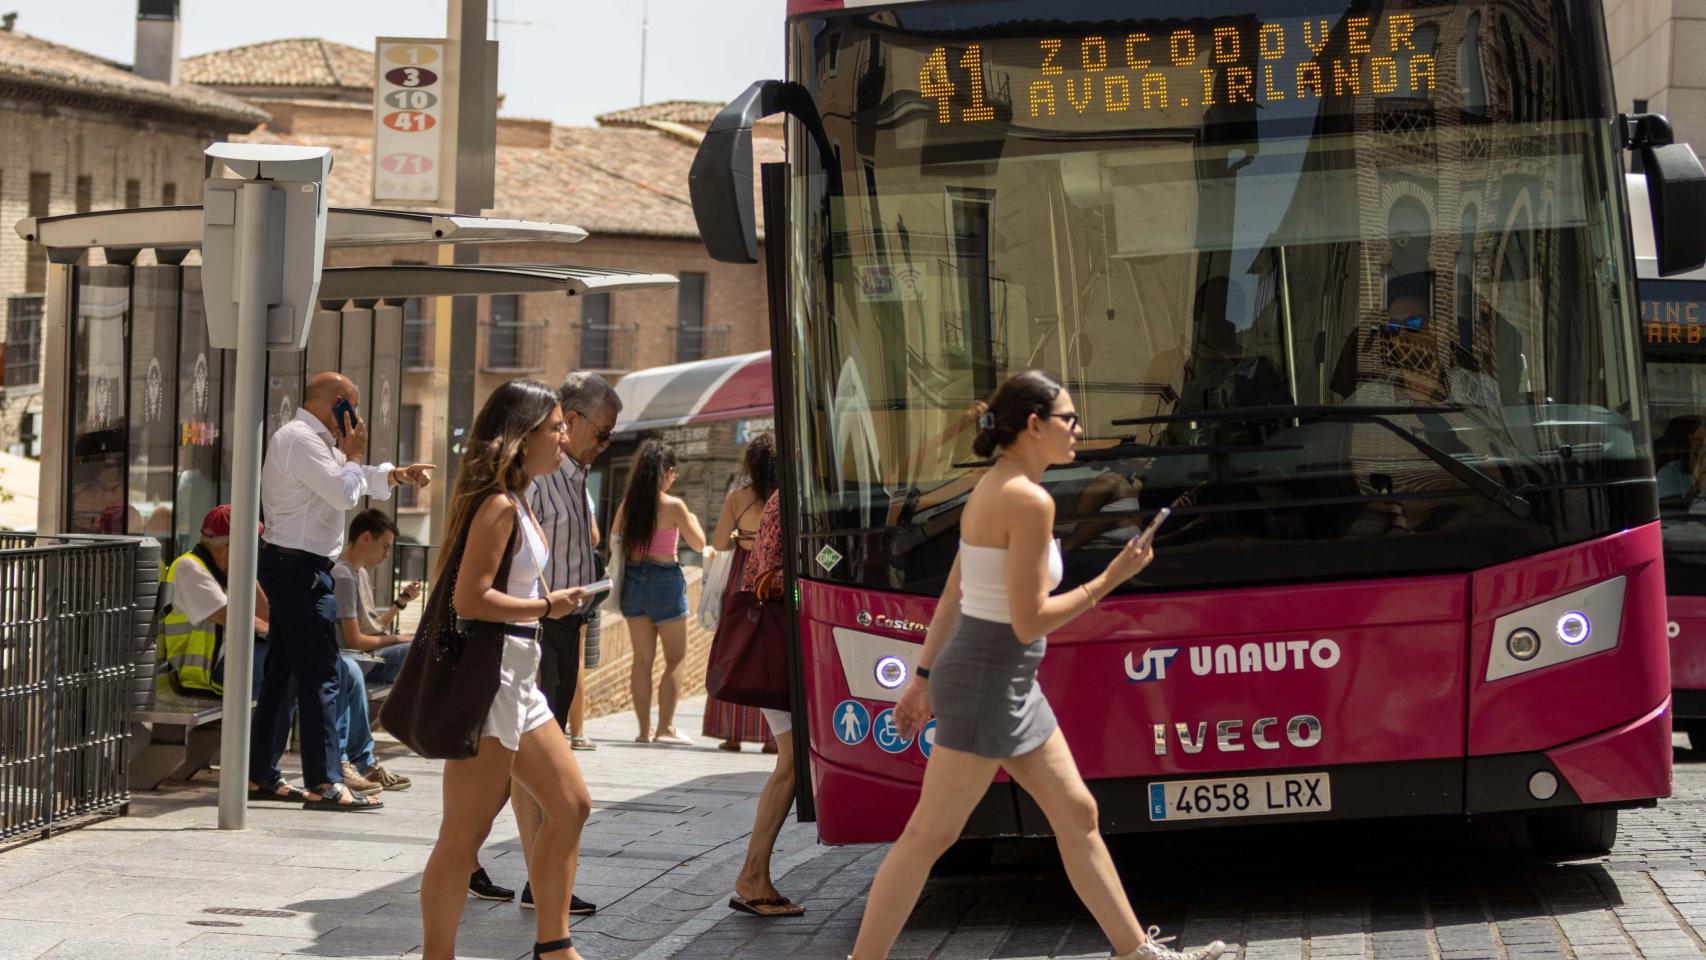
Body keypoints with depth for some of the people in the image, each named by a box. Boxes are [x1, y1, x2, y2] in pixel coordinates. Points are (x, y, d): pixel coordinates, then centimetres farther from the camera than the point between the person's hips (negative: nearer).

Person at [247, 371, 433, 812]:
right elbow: (345, 493, -21)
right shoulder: (298, 439, -14)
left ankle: (259, 774, 19)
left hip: (291, 566, 11)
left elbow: (356, 480, 30)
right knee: (320, 675, -11)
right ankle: (324, 784, -11)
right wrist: (354, 453, -5)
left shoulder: (316, 441, 19)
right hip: (299, 566, -11)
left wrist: (397, 475, 13)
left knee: (281, 670, 14)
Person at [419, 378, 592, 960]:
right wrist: (546, 606, -12)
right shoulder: (498, 505, -15)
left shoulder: (517, 504, 16)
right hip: (487, 673, -11)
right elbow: (470, 597, -21)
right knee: (466, 833, -6)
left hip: (517, 679, 11)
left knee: (569, 805, 13)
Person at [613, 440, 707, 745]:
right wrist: (693, 521, 16)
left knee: (643, 658, 9)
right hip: (664, 579, -5)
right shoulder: (673, 506, -11)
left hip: (633, 579, 5)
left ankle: (644, 729, 9)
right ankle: (665, 728, -2)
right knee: (675, 659, 4)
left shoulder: (627, 504, 3)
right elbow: (699, 544, -2)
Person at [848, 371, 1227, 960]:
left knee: (1077, 814, 13)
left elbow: (951, 598, 14)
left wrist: (924, 677, 17)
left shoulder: (993, 488, 10)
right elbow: (1028, 621, -20)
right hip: (989, 683, -10)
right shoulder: (1030, 501, -19)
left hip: (1012, 687, 10)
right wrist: (1109, 580, -13)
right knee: (930, 835, -4)